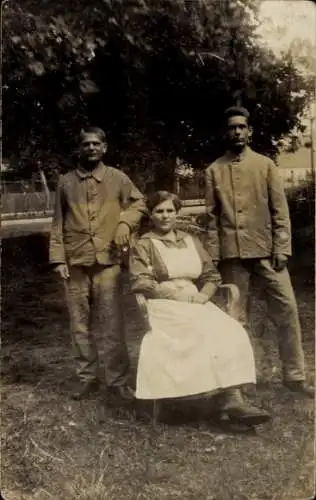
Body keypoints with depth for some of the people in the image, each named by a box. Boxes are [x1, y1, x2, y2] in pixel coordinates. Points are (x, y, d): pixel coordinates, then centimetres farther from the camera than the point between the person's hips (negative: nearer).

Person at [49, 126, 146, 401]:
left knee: (111, 324, -1)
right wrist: (59, 258, 1)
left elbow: (139, 203, 14)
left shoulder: (118, 178, 5)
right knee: (81, 324, 8)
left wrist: (125, 223, -6)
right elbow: (58, 223, 8)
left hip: (107, 261, -1)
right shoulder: (66, 182, 7)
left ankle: (118, 380, 9)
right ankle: (88, 378, 20)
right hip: (75, 263, 2)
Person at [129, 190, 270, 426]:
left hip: (195, 303, 5)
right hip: (163, 307, -5)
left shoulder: (191, 241, 20)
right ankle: (228, 396, -27)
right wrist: (182, 295, -15)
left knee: (232, 332, -24)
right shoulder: (143, 245, 6)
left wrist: (202, 296, -6)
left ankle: (234, 396, -31)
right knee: (209, 330, -31)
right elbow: (141, 284, -7)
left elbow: (211, 275, 17)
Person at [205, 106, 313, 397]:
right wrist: (213, 254, -1)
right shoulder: (214, 170, 6)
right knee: (237, 316, 6)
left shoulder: (265, 165, 6)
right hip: (232, 253, 0)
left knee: (287, 309, -1)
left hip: (266, 249, 0)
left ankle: (294, 375, 11)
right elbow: (212, 216, 5)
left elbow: (280, 210, 2)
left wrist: (282, 248, -6)